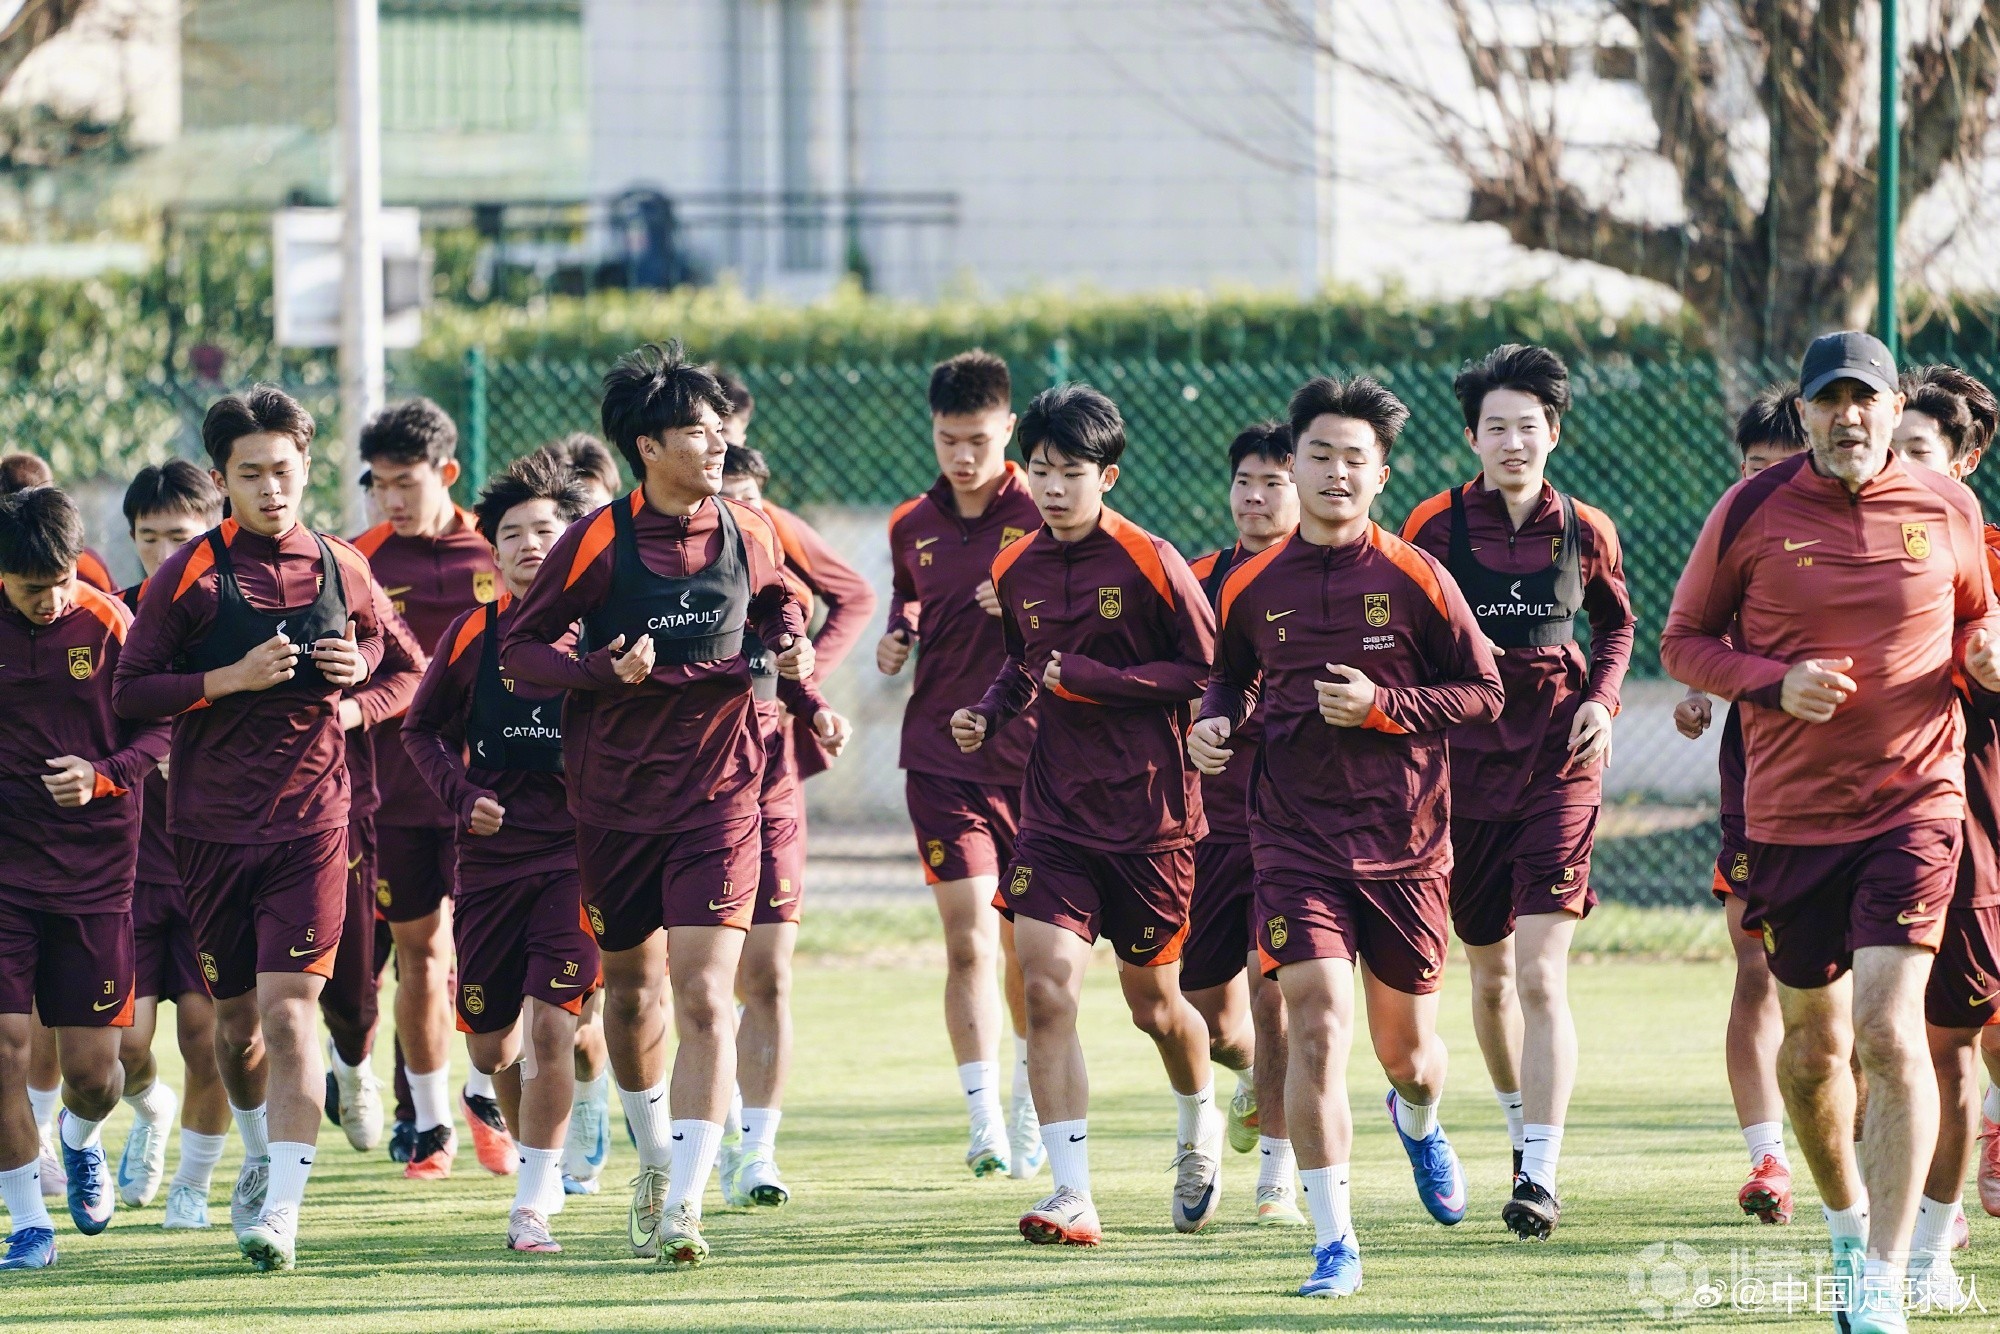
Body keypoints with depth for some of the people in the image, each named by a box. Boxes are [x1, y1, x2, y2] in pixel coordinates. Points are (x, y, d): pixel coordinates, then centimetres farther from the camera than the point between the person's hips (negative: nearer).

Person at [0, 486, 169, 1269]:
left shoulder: (110, 628, -3)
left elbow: (160, 733, 2)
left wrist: (103, 777, -15)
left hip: (95, 872, 0)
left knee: (92, 1070, 3)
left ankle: (81, 1141, 39)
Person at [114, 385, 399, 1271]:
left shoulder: (341, 569, 3)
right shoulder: (189, 576, -4)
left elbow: (380, 635, 23)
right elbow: (129, 692, -6)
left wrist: (359, 669, 0)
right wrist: (233, 679, -17)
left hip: (311, 823, -1)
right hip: (212, 825, 1)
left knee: (288, 1009, -14)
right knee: (235, 1017, 13)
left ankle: (280, 1211, -18)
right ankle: (259, 1157, 42)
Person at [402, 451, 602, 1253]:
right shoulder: (472, 636, 3)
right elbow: (423, 728, 16)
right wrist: (462, 796, 1)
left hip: (579, 852, -3)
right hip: (491, 854, 3)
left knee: (550, 1022, -15)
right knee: (490, 1044, 7)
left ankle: (534, 1202, -6)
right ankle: (539, 1159, 34)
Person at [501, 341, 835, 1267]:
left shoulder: (745, 534, 0)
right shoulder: (598, 542, -9)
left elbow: (780, 603, 22)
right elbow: (519, 649, -4)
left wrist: (800, 683, 4)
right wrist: (605, 669, -20)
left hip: (717, 796, 0)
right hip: (614, 799, 0)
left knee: (704, 997, -14)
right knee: (631, 987, 15)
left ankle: (682, 1202, -17)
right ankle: (655, 1156, 40)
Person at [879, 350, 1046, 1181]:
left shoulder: (1044, 516, -3)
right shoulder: (912, 529, 8)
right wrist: (895, 645, 3)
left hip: (1032, 755, -1)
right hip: (942, 759, 1)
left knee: (1028, 946, 9)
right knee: (968, 940, -10)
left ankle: (1028, 1111, 25)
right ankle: (983, 1122, -13)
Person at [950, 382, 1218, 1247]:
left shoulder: (1148, 565, -11)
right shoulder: (1016, 572, 5)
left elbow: (1207, 671, -11)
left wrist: (1094, 680, -17)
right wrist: (989, 712, 3)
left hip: (1149, 812, -3)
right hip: (1055, 810, 3)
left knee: (1153, 1002, 10)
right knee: (1047, 985, -14)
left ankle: (1200, 1129, 44)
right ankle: (1072, 1197, -14)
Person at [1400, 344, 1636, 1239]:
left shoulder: (1584, 532, 0)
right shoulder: (1437, 528, -4)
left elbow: (1617, 624, 17)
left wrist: (1602, 699, 1)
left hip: (1559, 764, -1)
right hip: (1465, 766, 1)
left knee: (1540, 973, -13)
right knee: (1490, 972, 13)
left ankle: (1541, 1176, -15)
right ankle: (1522, 1125, 37)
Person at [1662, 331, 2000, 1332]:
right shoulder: (1751, 512, -3)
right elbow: (1683, 641, 4)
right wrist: (1775, 682, -14)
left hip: (1914, 801, -1)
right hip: (1789, 812, 1)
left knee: (1890, 1031, -15)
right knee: (1814, 1042, 12)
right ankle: (1848, 1221, 38)